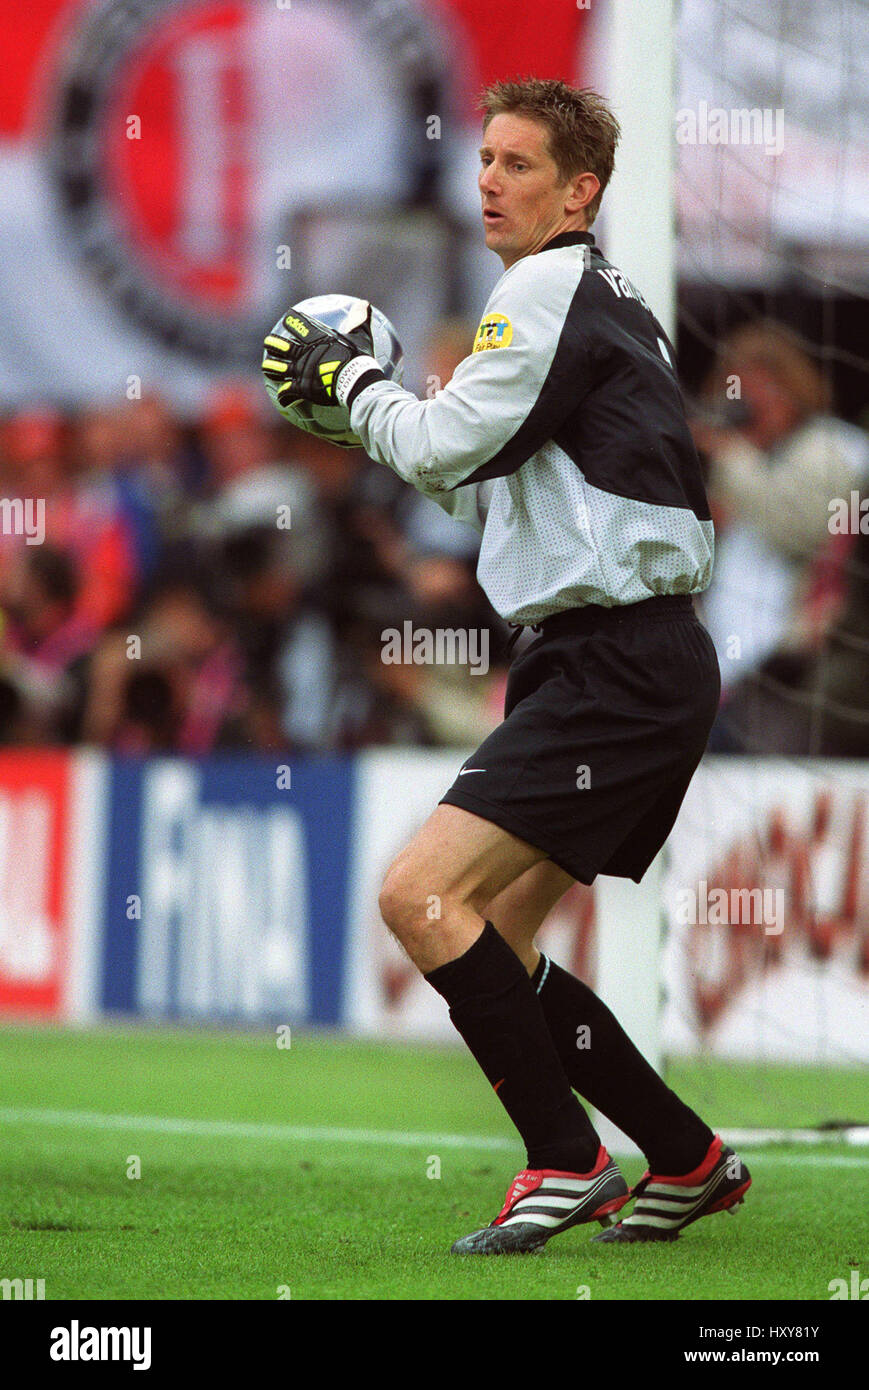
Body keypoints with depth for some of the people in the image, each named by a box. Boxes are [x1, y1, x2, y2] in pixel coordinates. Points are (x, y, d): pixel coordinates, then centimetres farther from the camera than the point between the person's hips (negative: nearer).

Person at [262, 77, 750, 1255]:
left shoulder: (550, 288, -9)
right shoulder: (605, 299, 22)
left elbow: (443, 447, -12)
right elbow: (488, 484, 27)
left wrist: (351, 374, 6)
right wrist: (367, 400, 17)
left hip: (616, 665, -10)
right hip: (622, 662, 10)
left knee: (422, 895, -18)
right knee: (489, 948, 12)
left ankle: (567, 1161, -13)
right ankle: (689, 1160, 18)